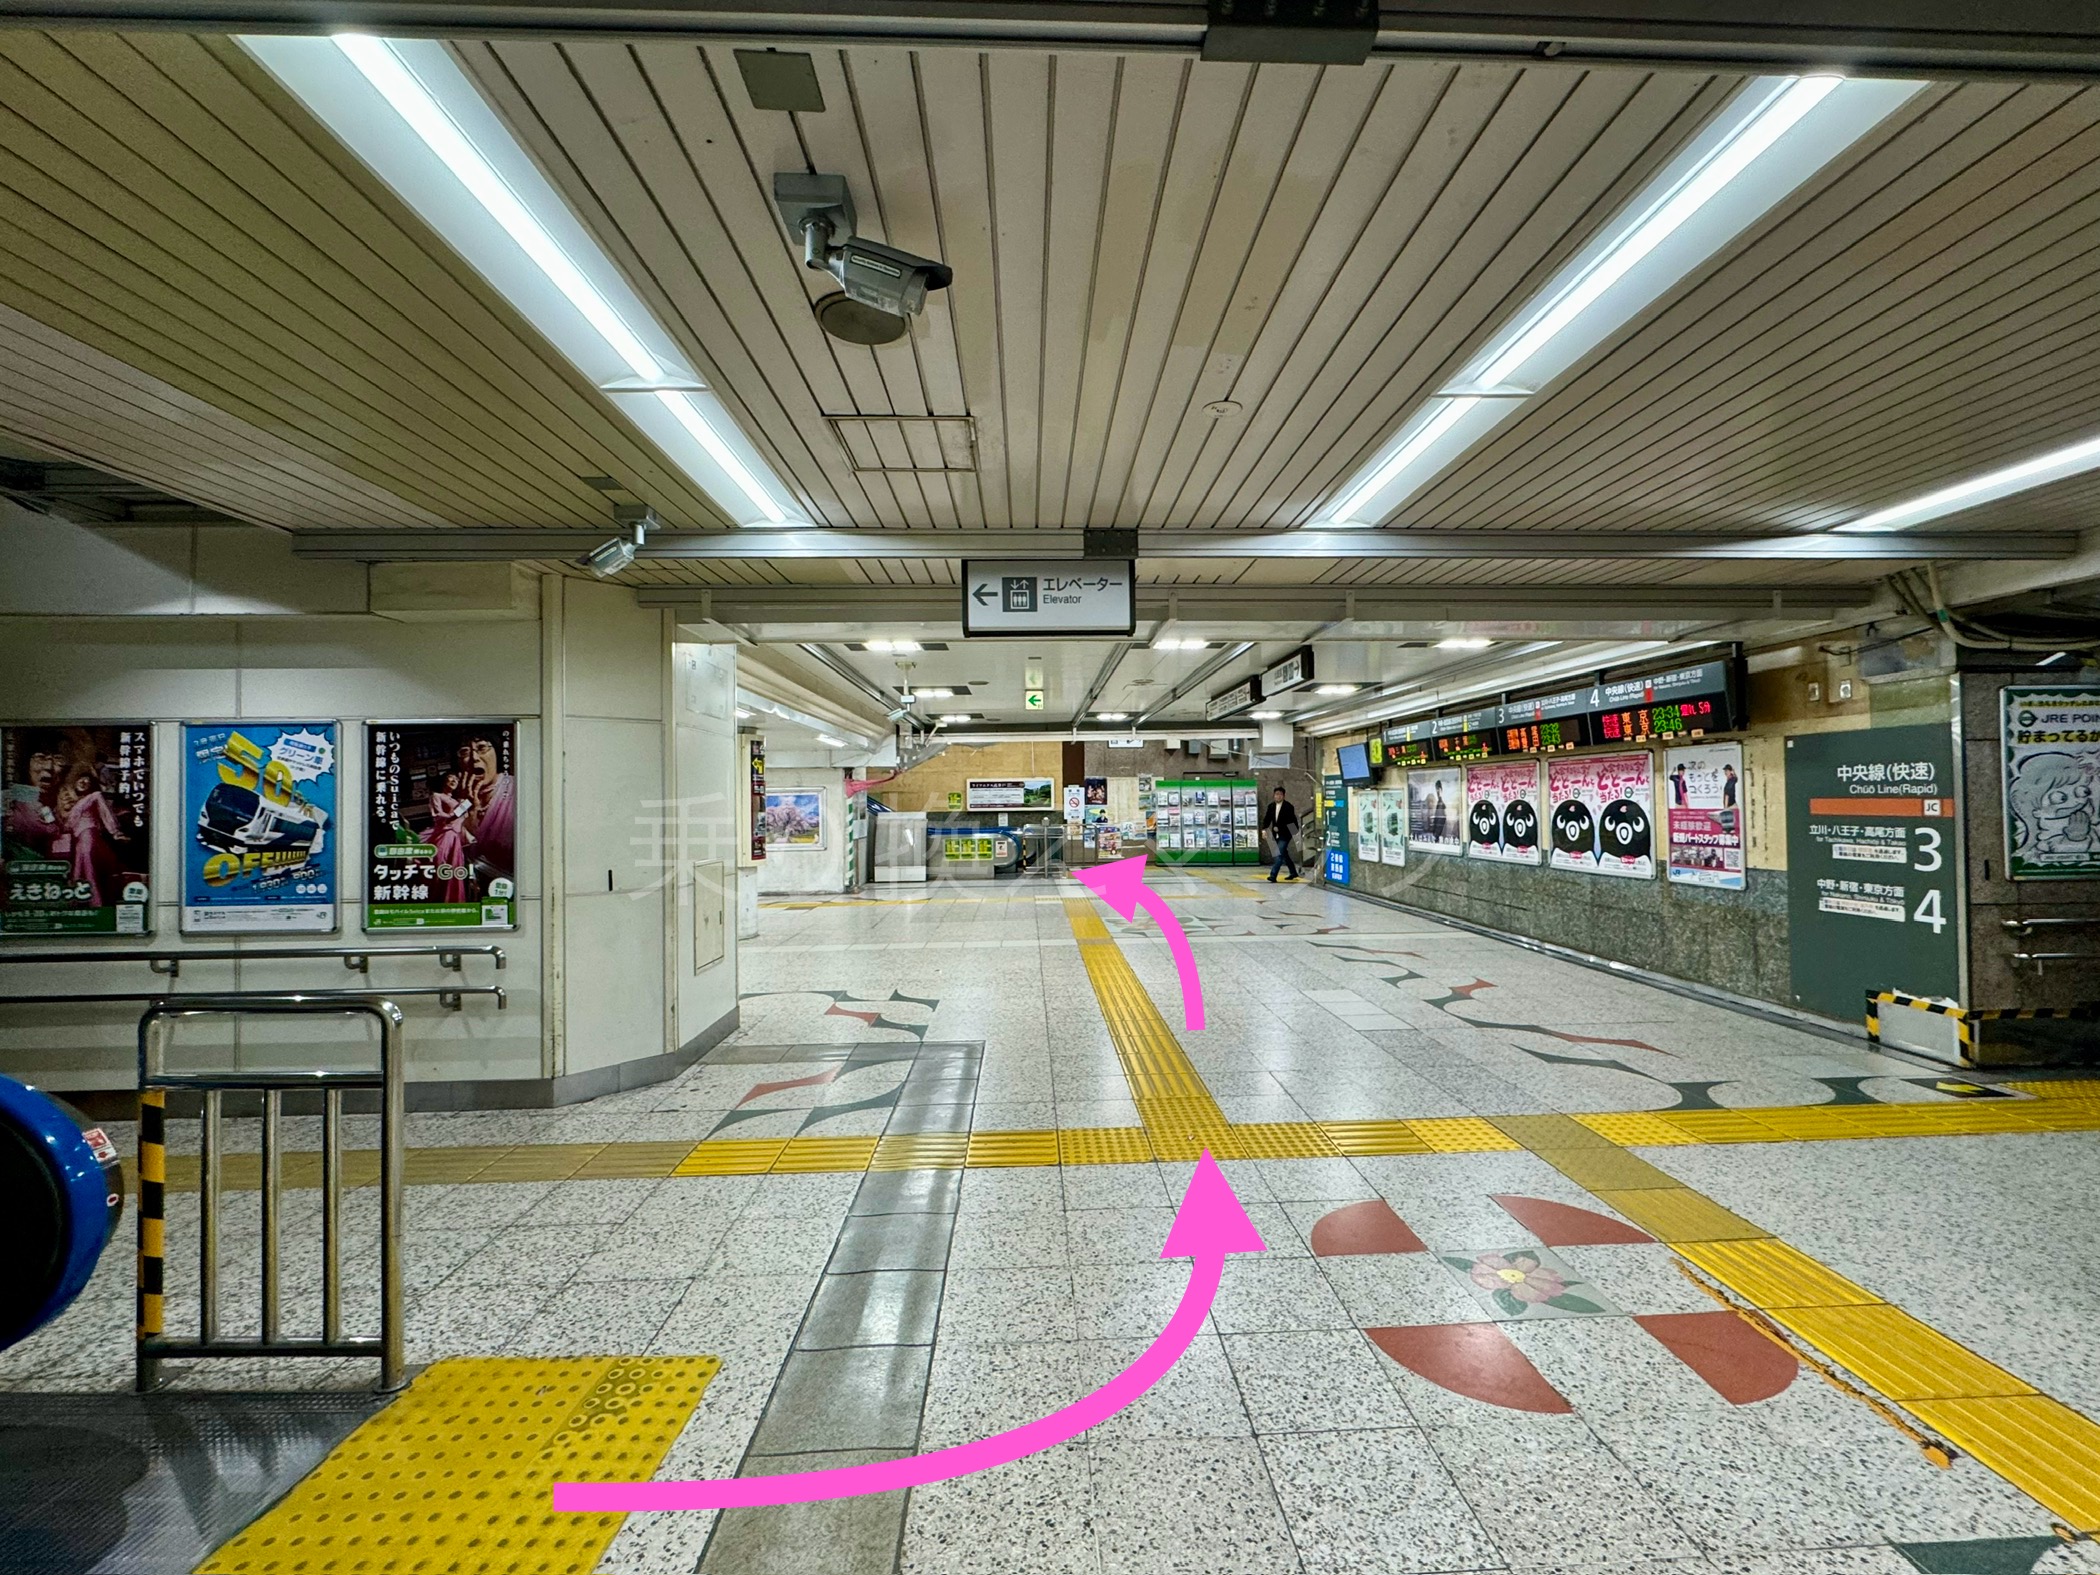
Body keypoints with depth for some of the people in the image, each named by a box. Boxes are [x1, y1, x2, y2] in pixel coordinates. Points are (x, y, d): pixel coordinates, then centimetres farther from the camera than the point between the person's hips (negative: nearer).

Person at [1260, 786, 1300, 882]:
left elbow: (1291, 821, -11)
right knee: (1284, 854, 17)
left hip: (1285, 834, -7)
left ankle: (1273, 876, -19)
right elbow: (1267, 819, 5)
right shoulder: (1271, 806, 6)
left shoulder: (1288, 806, -10)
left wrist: (1279, 828, -16)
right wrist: (1264, 829, -12)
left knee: (1279, 854, -14)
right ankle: (1293, 873, 33)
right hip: (1276, 834, 7)